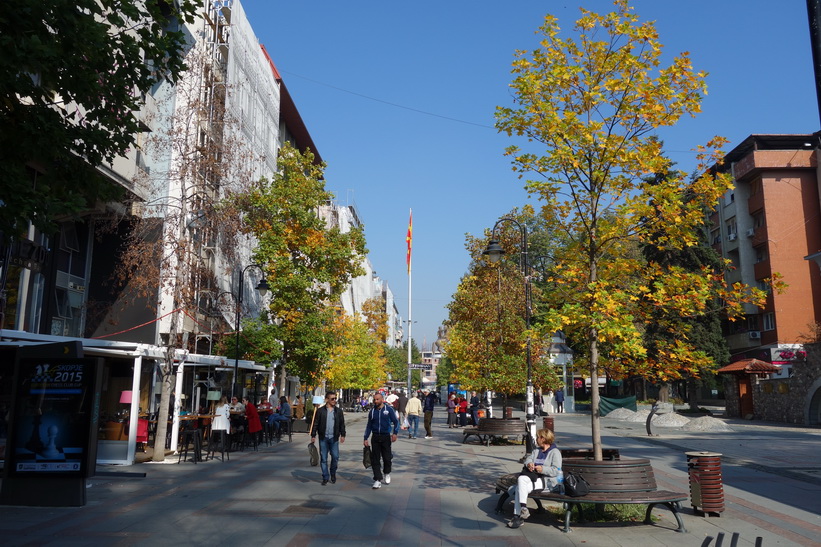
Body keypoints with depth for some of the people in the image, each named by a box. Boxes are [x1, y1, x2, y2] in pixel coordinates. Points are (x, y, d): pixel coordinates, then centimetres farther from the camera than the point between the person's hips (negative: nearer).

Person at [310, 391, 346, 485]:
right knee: (323, 458, 3)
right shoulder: (320, 411, 1)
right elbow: (315, 424, 3)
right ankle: (325, 477, 14)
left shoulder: (339, 411, 7)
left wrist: (342, 435, 3)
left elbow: (342, 424, 10)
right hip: (323, 438, -1)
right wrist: (313, 435, -1)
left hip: (334, 438, 1)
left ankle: (333, 474, 21)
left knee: (335, 457, -2)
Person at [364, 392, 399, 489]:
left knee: (387, 457, 6)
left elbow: (396, 421, -2)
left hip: (386, 437, -3)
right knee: (375, 459, -1)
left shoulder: (389, 409, -4)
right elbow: (369, 425, 14)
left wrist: (395, 433, -14)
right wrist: (366, 438, 10)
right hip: (375, 437, 3)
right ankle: (377, 480, 3)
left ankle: (387, 473, 33)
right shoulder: (372, 411, 6)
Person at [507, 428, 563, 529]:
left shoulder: (555, 452, -2)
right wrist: (529, 463, -11)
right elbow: (528, 459, 12)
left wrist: (543, 469, -21)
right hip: (535, 477, 7)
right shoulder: (537, 450, 24)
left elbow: (556, 471, -11)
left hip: (548, 481, -7)